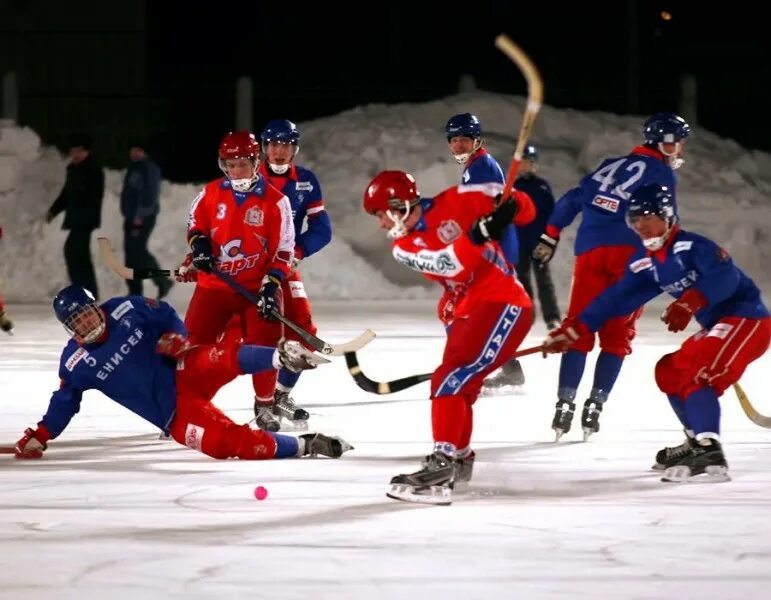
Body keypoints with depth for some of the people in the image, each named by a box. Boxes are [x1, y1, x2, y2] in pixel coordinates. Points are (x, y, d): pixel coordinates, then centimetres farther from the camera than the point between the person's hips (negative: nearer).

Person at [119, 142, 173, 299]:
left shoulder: (149, 169, -11)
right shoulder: (133, 168, 19)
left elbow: (149, 194, -19)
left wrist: (140, 215, -23)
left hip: (144, 217, -10)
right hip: (132, 217, 10)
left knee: (138, 250, -14)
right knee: (131, 252, 5)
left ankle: (162, 281, -3)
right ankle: (135, 291, 6)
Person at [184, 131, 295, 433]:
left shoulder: (275, 201, -8)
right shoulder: (210, 193, -1)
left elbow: (283, 249, -6)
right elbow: (195, 222, 15)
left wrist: (271, 285, -15)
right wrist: (199, 244, -8)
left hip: (256, 286, -2)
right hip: (214, 283, 2)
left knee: (264, 345, -6)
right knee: (193, 343, -4)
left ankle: (264, 406, 12)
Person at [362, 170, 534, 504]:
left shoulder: (454, 203, -7)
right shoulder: (403, 248, 5)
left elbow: (519, 207, -3)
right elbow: (449, 264, -13)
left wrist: (512, 205, -25)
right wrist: (476, 236, -27)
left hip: (504, 305, -8)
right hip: (466, 313, 8)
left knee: (452, 379, -20)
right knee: (455, 386, 21)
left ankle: (442, 469, -28)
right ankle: (460, 458, 46)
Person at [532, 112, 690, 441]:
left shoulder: (611, 165, 23)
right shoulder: (661, 173, 6)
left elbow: (572, 200, 21)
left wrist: (549, 237, 25)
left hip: (589, 250, 4)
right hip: (629, 253, -4)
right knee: (616, 335, 4)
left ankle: (565, 402, -8)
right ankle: (595, 403, -6)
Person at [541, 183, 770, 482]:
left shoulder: (691, 246, -18)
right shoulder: (646, 263, 9)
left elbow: (724, 276, -33)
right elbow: (615, 299, 10)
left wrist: (690, 302, -48)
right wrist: (572, 329, 6)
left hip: (747, 318, -10)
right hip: (717, 326, 10)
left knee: (697, 374, -25)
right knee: (670, 372, 15)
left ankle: (710, 453, -37)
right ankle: (697, 440, 22)